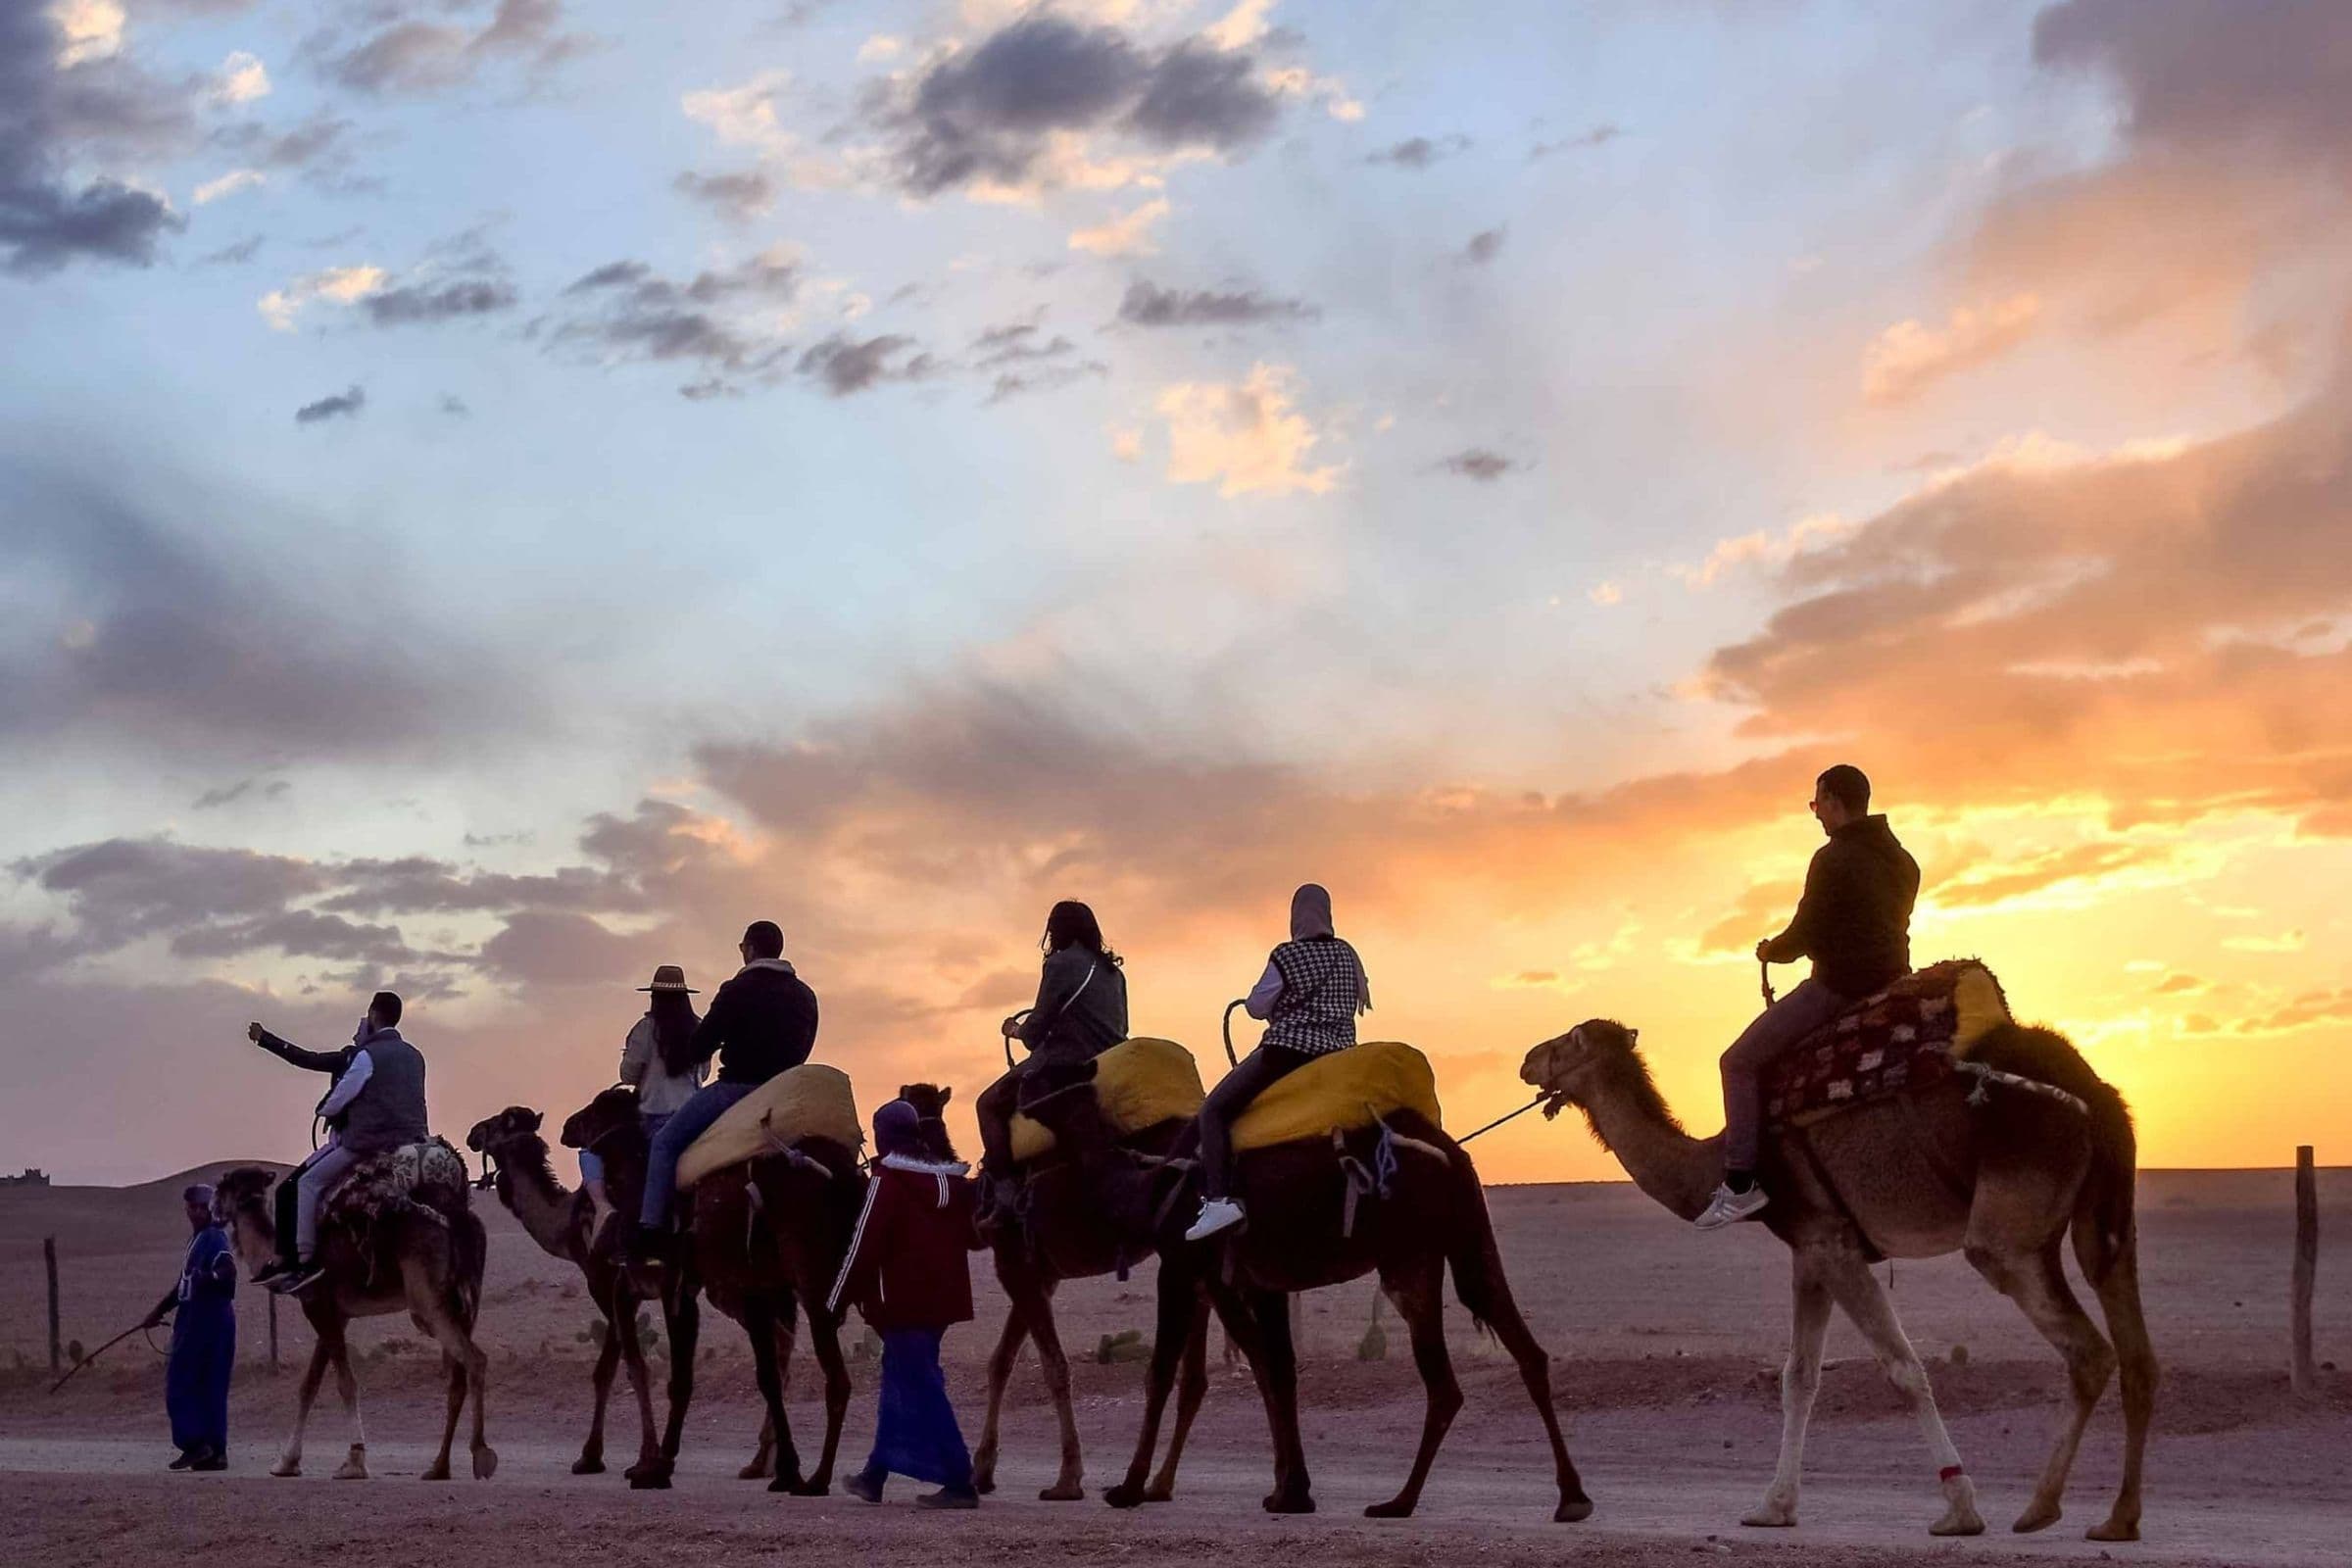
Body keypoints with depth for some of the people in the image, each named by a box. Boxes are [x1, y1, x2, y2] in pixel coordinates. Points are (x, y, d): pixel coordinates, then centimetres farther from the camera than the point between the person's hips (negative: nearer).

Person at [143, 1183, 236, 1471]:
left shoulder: (215, 1238, -9)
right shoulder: (197, 1239, 21)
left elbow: (228, 1271, -27)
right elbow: (185, 1285, 30)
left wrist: (210, 1278, -46)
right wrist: (159, 1311, 35)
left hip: (208, 1324, -9)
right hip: (194, 1322, 9)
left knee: (180, 1385, -8)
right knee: (209, 1388, 7)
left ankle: (195, 1444, -10)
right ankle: (215, 1452, 7)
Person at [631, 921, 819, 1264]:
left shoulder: (739, 991, -9)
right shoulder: (804, 996, 10)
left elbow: (701, 1043, -6)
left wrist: (673, 1062, 12)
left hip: (737, 1087, -7)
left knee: (665, 1142, 1)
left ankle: (651, 1227, -9)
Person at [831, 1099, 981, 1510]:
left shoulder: (886, 1182, -11)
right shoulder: (952, 1180, 9)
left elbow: (864, 1245, -13)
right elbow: (975, 1235, 12)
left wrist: (838, 1300, -6)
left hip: (904, 1302, -8)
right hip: (943, 1299, 8)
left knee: (920, 1389, -6)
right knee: (899, 1380, 18)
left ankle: (959, 1483, -12)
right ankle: (875, 1474, 26)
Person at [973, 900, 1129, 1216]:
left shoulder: (1061, 963, -5)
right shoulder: (1113, 971, 16)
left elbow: (1036, 1030, -7)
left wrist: (1016, 1030, 16)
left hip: (1064, 1065, -8)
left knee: (989, 1105, 6)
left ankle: (1003, 1187, -10)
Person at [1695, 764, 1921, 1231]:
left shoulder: (1833, 859, -13)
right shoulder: (1901, 860, 13)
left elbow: (1805, 935, -13)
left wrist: (1770, 951, 8)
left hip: (1838, 987, -9)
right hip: (1889, 980, 9)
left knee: (1741, 1062, -3)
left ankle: (1740, 1182, -10)